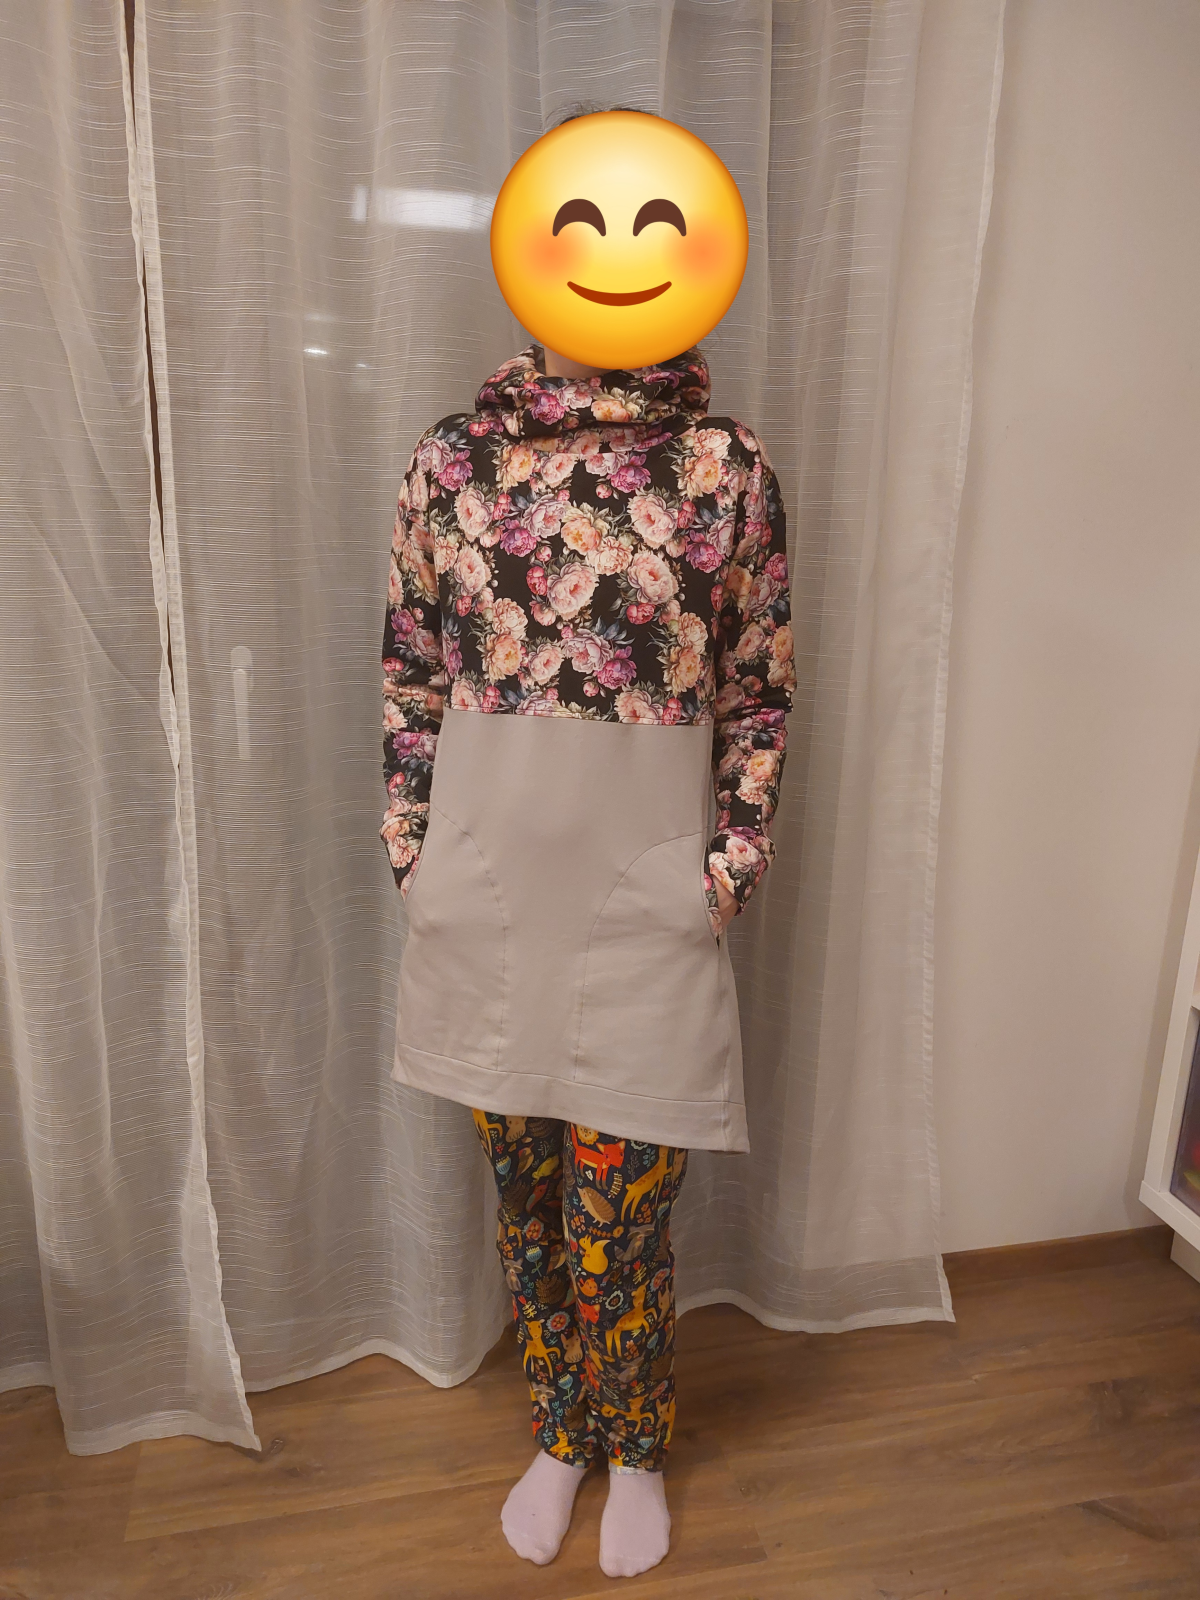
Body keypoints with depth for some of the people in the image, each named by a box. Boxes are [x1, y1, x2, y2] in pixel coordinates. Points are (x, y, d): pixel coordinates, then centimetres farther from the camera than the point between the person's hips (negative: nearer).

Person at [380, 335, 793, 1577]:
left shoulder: (727, 466, -2)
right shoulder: (452, 459, 2)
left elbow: (759, 691, 2)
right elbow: (410, 678, 7)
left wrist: (728, 869, -3)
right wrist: (412, 856, 4)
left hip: (642, 900, -2)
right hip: (489, 891, 2)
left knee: (620, 1214, 9)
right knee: (524, 1193, 17)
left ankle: (633, 1449, 41)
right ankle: (559, 1434, 45)